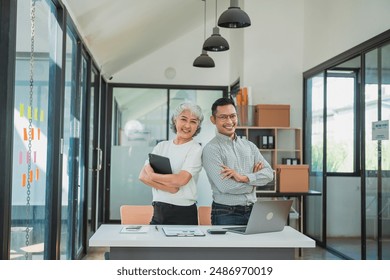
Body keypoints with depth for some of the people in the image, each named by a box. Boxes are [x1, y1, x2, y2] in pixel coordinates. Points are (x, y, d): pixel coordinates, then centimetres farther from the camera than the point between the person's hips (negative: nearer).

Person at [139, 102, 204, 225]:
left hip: (183, 214, -4)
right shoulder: (162, 146, 9)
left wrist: (152, 175, -6)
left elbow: (181, 180, -18)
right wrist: (170, 188, -16)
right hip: (158, 211, 4)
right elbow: (143, 176, -2)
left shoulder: (196, 150, -5)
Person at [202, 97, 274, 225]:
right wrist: (254, 177, -5)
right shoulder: (211, 149, -8)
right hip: (226, 215, -5)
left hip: (252, 210, 5)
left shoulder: (249, 146, 10)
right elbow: (224, 186, -19)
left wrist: (244, 177, -17)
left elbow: (269, 174, 1)